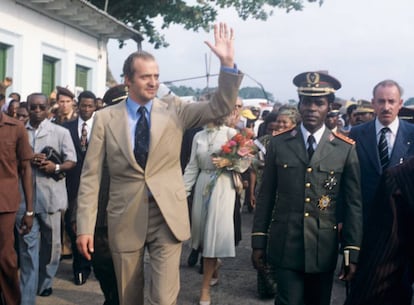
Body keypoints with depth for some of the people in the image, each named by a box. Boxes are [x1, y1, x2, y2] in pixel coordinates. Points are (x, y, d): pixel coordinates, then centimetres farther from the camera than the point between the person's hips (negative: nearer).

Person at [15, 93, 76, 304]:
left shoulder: (60, 132, 4)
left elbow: (71, 161, 3)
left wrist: (56, 167, -16)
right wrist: (27, 160, -11)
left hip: (51, 194, 0)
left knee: (51, 242, 12)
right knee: (28, 245, -1)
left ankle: (44, 283, 33)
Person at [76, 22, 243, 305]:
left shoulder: (174, 109, 1)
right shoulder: (106, 117, -2)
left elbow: (221, 106, -7)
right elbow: (91, 175, -2)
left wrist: (227, 63, -22)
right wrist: (85, 227, -6)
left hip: (168, 217, 0)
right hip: (125, 219, 1)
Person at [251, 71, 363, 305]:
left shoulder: (345, 149, -1)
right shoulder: (279, 144, 1)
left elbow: (353, 204, 0)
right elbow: (266, 196, 4)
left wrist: (352, 253, -3)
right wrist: (259, 242, 3)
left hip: (324, 248, 1)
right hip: (285, 245, 0)